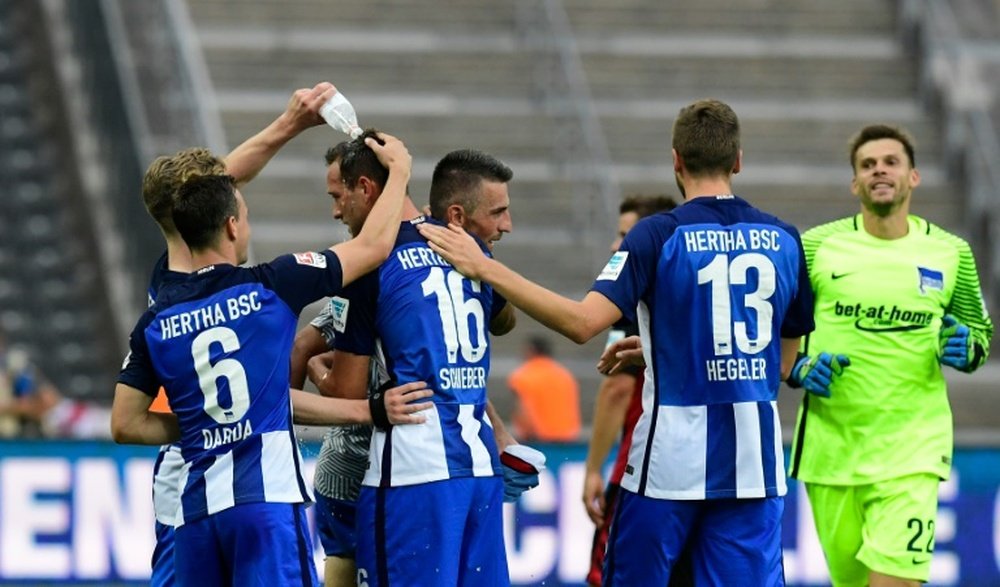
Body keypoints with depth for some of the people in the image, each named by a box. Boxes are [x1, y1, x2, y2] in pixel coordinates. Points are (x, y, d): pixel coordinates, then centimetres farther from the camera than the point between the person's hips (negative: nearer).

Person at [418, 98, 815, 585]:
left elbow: (583, 322, -19)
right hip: (755, 460, 3)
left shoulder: (659, 235, -9)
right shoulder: (783, 240, 4)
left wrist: (487, 269, -16)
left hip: (671, 459, -3)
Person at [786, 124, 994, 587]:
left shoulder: (950, 253, 5)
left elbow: (980, 331, 17)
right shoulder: (815, 247, 2)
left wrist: (966, 350, -6)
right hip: (831, 441, 1)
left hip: (912, 447, -1)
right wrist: (799, 369, -10)